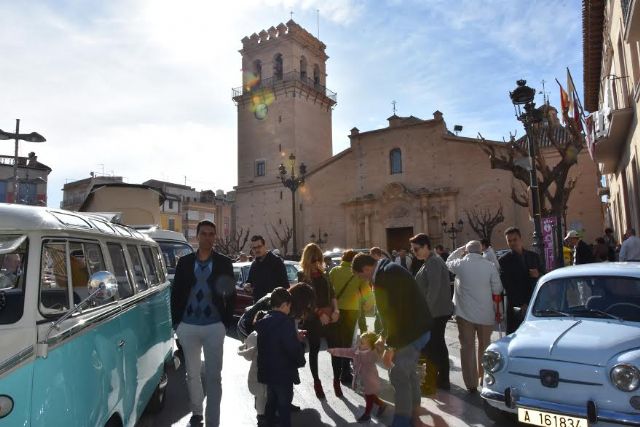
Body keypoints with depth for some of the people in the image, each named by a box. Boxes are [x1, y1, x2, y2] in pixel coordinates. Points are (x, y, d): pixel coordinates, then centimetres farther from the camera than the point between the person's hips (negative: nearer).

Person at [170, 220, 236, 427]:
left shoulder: (224, 263, 0)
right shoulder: (184, 262, 4)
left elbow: (231, 294, 1)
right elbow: (176, 293, 6)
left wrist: (227, 322, -7)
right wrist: (176, 322, 1)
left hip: (214, 326, -2)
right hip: (188, 326, 2)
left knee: (213, 375, 3)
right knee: (192, 373, 17)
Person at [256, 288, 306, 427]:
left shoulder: (263, 321, 5)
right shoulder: (285, 322, -22)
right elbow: (293, 348, -26)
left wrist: (295, 337, 14)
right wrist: (301, 361, -6)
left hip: (267, 371, 8)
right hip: (283, 373, -7)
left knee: (271, 402, 23)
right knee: (284, 406, 7)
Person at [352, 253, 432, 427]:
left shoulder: (385, 275, -20)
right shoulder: (389, 271, 13)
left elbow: (392, 311, -23)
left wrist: (390, 346, -16)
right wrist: (384, 336, 23)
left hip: (413, 330, -10)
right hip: (416, 327, 10)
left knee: (398, 375, -1)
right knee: (408, 371, 21)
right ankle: (413, 411, 34)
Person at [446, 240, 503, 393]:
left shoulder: (460, 264, -9)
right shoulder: (489, 266, -9)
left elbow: (448, 262, 14)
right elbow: (497, 290, -4)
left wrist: (460, 249, 14)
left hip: (464, 313, -1)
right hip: (486, 314, 1)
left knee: (467, 347, 8)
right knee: (484, 346, 19)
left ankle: (471, 384, 12)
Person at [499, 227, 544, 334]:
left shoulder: (534, 256, 13)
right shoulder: (504, 261, 0)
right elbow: (507, 285, -5)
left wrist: (538, 275, -8)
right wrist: (522, 305, -12)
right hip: (516, 308, -3)